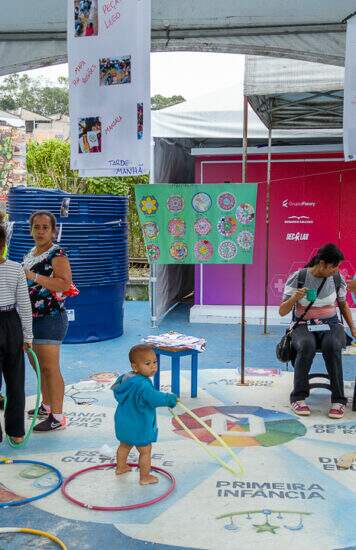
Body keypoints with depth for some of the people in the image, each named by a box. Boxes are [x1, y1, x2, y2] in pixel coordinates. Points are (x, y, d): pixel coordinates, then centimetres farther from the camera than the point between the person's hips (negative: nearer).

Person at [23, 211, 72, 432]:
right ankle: (46, 406, 33)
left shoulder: (57, 253, -11)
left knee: (50, 368, -6)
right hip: (32, 318, 9)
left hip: (50, 318, -9)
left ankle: (57, 417, 2)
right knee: (38, 365, 18)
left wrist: (34, 276, -24)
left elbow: (65, 283, -24)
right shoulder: (30, 254, 16)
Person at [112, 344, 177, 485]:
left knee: (124, 445, 30)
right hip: (138, 426, -9)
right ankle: (145, 477, 20)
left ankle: (120, 467, 48)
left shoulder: (126, 378, -2)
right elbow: (155, 398, -38)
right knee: (145, 451, 9)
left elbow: (117, 393, 14)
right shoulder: (143, 385, -32)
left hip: (123, 423, 9)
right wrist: (170, 399, -22)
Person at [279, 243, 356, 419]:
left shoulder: (337, 279, 2)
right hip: (303, 326, -1)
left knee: (332, 346, -35)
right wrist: (294, 298, -25)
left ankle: (338, 400, -25)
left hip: (330, 325, 2)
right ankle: (298, 398, -24)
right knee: (307, 345, -37)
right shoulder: (297, 278, -7)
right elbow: (282, 312, -6)